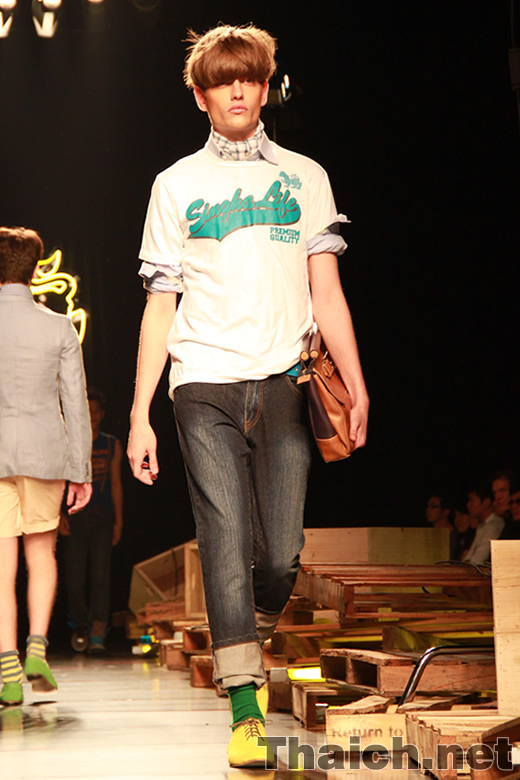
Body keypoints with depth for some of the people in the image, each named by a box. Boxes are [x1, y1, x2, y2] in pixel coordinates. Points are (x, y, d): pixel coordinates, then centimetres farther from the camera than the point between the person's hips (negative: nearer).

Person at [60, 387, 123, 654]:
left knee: (100, 574, -11)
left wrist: (118, 521, 5)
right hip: (75, 518, 0)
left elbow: (116, 484, 11)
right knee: (74, 579, -3)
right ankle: (80, 626, 20)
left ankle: (97, 634, -14)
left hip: (102, 517, 1)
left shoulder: (112, 445, 12)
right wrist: (59, 514, -7)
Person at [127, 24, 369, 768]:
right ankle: (247, 712, -8)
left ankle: (254, 638, 28)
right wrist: (139, 415, 4)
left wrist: (355, 385, 0)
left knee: (281, 553, -4)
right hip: (205, 385, -1)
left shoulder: (305, 176, 15)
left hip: (284, 383, 1)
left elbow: (326, 292, 12)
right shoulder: (176, 184, 13)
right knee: (226, 541, -10)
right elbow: (160, 306, 10)